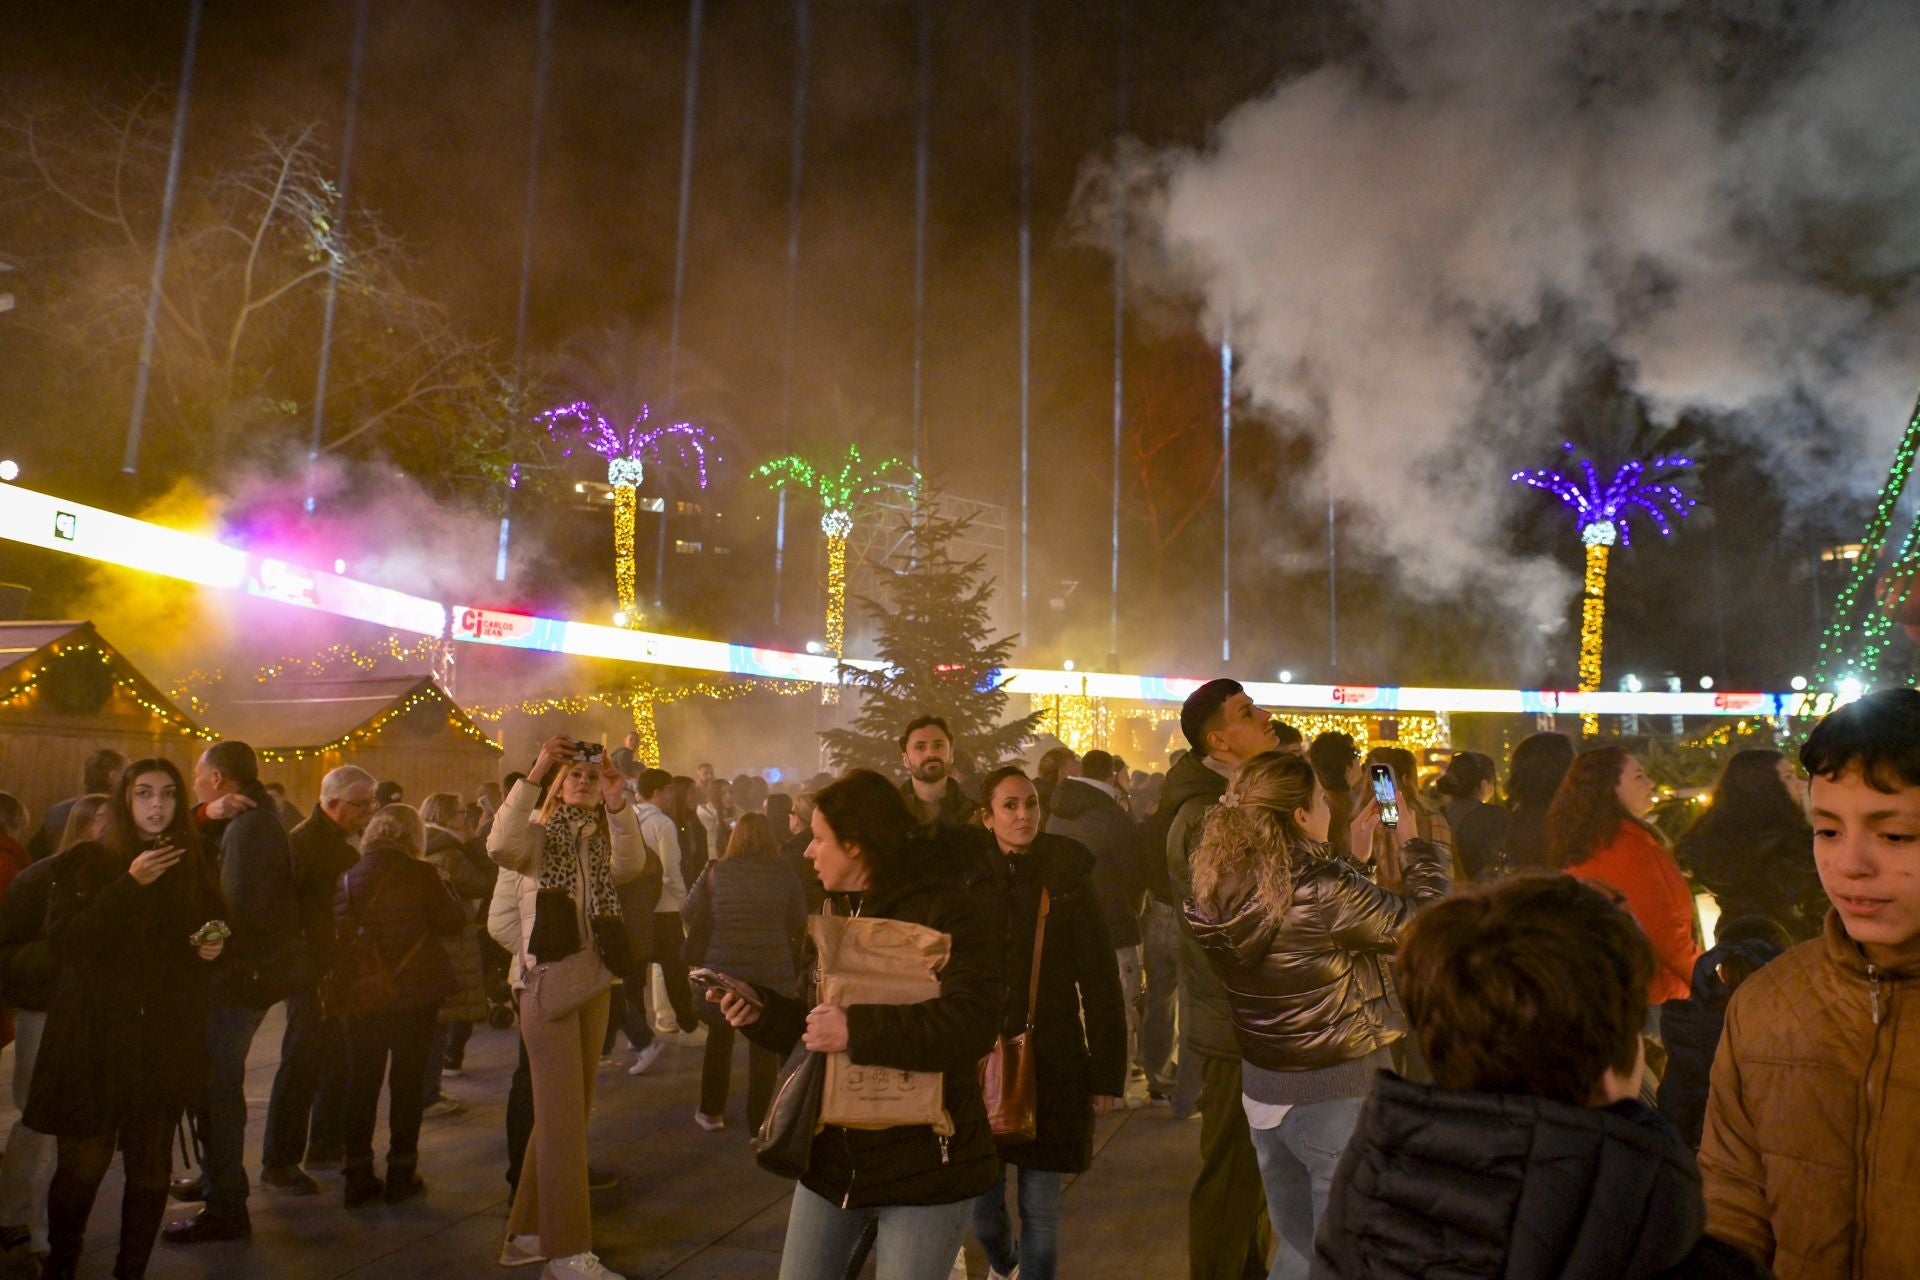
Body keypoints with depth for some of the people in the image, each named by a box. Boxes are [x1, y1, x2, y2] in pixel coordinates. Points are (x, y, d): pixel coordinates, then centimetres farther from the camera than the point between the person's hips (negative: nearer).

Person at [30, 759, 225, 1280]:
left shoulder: (194, 866, 10)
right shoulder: (84, 862, 0)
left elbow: (214, 934, 20)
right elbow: (63, 941, -13)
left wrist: (213, 946, -3)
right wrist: (130, 885, -20)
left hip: (166, 1038, 2)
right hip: (94, 1036, -2)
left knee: (151, 1167, 2)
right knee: (82, 1163, -1)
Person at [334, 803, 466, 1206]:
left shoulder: (350, 877, -1)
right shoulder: (421, 874, -11)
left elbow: (338, 935, 2)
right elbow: (453, 922, -4)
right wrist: (443, 888, 10)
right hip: (414, 992, -3)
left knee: (361, 1082, 12)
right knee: (407, 1081, 8)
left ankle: (357, 1176, 17)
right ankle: (401, 1174, 13)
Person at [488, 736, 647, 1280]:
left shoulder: (601, 842, 11)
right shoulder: (540, 834, -2)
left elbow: (631, 864, -12)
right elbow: (501, 847, -26)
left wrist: (617, 804, -25)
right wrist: (532, 775, -31)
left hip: (594, 984, 6)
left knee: (565, 1112, 14)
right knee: (564, 1115, -7)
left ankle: (528, 1231, 27)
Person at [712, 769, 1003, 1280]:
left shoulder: (950, 910, -16)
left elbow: (972, 1022, -28)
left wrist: (858, 1030, -32)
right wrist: (762, 1011, -4)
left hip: (925, 1162, -7)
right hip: (832, 1153, 7)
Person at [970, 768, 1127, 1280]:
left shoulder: (1068, 877, -5)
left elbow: (1099, 980, -4)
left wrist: (1108, 1071, -6)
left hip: (1052, 1064, -2)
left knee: (1039, 1205, 2)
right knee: (983, 1198, 11)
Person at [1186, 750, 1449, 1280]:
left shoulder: (1222, 891, -2)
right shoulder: (1321, 887, -24)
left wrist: (1355, 858, 14)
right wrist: (1414, 844, -2)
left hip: (1263, 1090, 7)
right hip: (1338, 1092, -7)